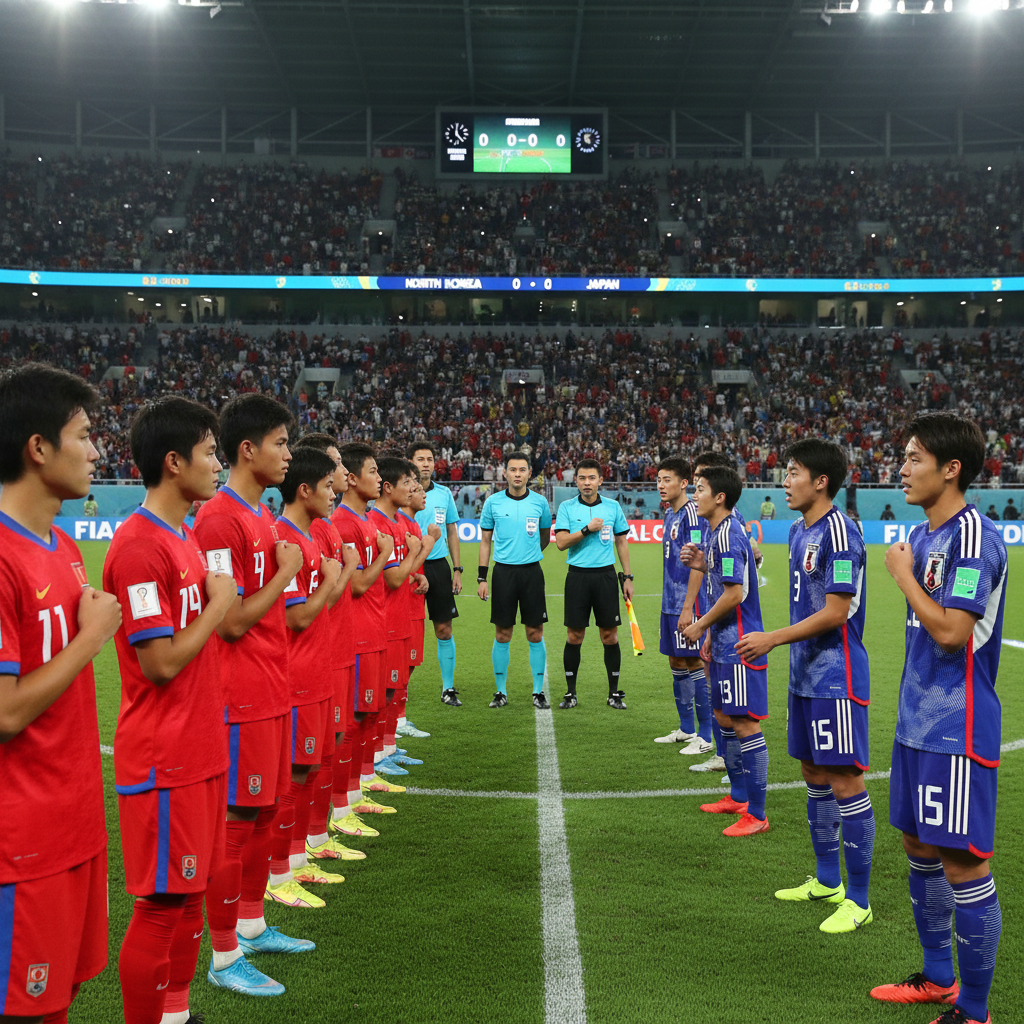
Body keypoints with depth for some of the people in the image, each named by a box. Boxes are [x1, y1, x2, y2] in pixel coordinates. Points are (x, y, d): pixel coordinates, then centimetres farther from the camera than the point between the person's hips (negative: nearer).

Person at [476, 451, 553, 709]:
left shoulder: (540, 502, 3)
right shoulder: (493, 502, 2)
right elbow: (485, 541, 6)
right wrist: (481, 577, 2)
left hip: (531, 572, 0)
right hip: (503, 571, 0)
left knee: (535, 634, 1)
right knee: (502, 635, 3)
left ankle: (538, 691, 11)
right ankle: (501, 691, 14)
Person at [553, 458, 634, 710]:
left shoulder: (613, 507, 6)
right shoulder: (566, 507, 2)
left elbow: (622, 542, 11)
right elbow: (561, 542, -7)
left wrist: (628, 577, 7)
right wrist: (587, 529, -15)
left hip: (605, 575, 1)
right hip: (577, 576, -1)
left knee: (610, 635, 2)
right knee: (574, 636, 2)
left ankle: (614, 693, 12)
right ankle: (570, 693, 12)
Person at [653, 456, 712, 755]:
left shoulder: (692, 513, -14)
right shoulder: (669, 514, 14)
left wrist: (688, 607, -21)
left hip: (687, 605, -9)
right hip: (670, 604, 9)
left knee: (695, 664, -4)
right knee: (676, 663, 15)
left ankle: (706, 736, 3)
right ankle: (687, 728, 26)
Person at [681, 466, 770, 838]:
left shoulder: (728, 535, -18)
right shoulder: (718, 532, 13)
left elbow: (734, 594, -21)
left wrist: (701, 625, -12)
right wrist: (703, 564, 13)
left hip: (739, 646, -11)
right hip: (725, 643, 11)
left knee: (745, 724, -6)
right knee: (724, 717, 18)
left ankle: (756, 814, 1)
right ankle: (738, 796, 32)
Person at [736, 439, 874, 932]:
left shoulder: (840, 532, -17)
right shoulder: (799, 530, 11)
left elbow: (835, 613, -20)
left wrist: (772, 639, -16)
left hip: (837, 678, -9)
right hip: (805, 674, 9)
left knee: (844, 780, -4)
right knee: (814, 774, 16)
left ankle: (858, 900, 5)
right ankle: (827, 880, 29)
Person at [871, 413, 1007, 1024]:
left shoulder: (975, 536, -16)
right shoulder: (922, 536, 11)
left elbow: (951, 631, -24)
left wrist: (903, 576, -12)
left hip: (957, 730, -9)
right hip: (919, 721, 9)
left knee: (962, 863, -3)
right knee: (920, 849, 17)